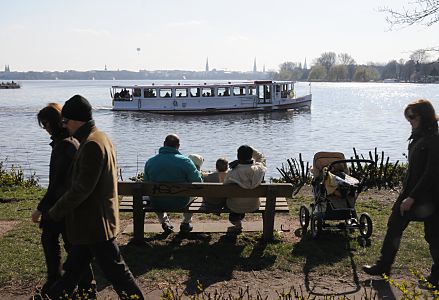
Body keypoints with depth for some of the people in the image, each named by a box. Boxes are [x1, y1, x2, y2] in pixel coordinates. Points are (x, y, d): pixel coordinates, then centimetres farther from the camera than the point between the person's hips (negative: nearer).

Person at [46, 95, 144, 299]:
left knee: (115, 270, 1)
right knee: (73, 267, 20)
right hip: (91, 222, 10)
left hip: (95, 223, -10)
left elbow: (82, 188, -24)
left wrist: (55, 212, -12)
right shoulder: (100, 138, 12)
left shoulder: (92, 144, -22)